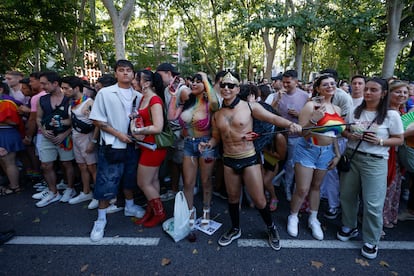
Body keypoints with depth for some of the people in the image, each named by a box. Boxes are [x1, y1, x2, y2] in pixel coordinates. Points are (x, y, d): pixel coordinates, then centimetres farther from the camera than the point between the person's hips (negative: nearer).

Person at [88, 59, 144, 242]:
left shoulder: (138, 96, 4)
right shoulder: (105, 93, -6)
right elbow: (97, 120, -7)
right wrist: (118, 134, -13)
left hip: (132, 145, 4)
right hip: (111, 146, -4)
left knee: (130, 179, 18)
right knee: (106, 183, 2)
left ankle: (130, 207, 40)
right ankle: (101, 219, 20)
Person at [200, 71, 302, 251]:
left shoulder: (250, 107, -8)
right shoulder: (217, 115, 4)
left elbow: (273, 118, -10)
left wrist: (290, 124, -28)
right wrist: (208, 144, -9)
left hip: (249, 159, -4)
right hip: (229, 161, 4)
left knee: (259, 199, 4)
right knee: (233, 197, 18)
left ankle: (271, 227, 34)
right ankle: (235, 229, 42)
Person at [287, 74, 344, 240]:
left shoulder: (337, 109, 9)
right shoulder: (311, 105, -11)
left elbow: (334, 133, 18)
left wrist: (337, 154, 14)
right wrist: (314, 119, -28)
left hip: (326, 152, 6)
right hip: (307, 150, -5)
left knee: (316, 186, 16)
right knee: (302, 189, -2)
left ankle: (313, 219, 33)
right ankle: (293, 217, 22)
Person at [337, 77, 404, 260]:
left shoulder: (391, 115, -5)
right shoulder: (354, 111, 5)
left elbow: (399, 140, -1)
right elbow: (344, 130, 12)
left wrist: (380, 141, -18)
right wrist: (350, 135, -9)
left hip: (375, 161, -4)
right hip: (351, 156, 4)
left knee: (373, 203, 1)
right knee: (347, 195, 14)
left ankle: (371, 241, 21)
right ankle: (349, 227, 37)